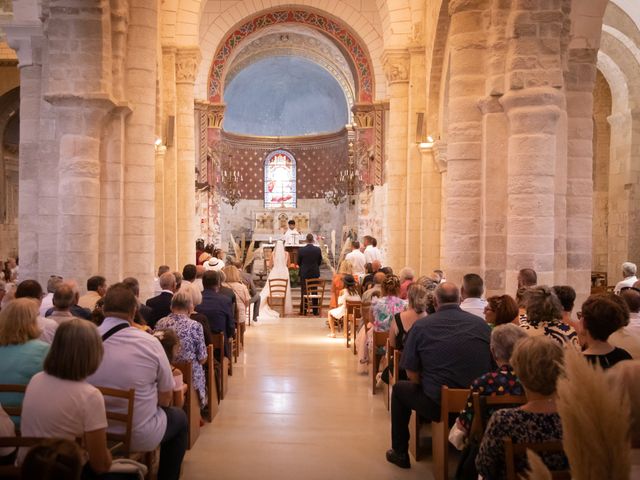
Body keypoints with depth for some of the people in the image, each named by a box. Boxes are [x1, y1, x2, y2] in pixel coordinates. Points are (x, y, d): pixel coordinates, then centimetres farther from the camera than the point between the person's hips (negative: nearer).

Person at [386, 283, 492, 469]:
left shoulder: (421, 326, -6)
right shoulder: (481, 323, 2)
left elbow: (412, 375, -4)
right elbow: (492, 365, 12)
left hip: (438, 406, -3)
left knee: (399, 388, 26)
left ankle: (400, 453, 33)